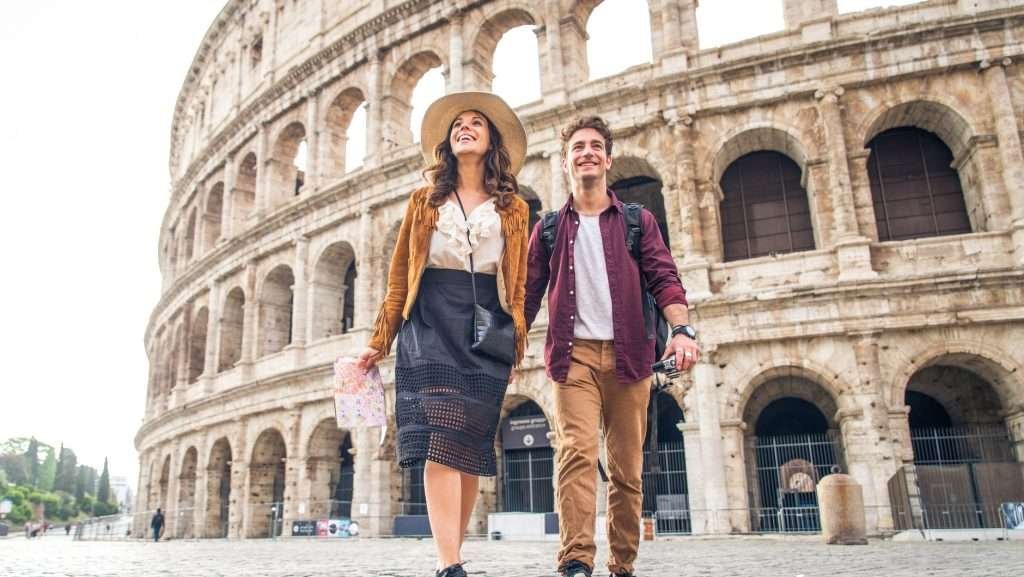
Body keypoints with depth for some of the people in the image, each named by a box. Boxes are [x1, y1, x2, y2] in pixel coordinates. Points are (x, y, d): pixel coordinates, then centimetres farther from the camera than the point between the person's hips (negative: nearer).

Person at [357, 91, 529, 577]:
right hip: (431, 327, -1)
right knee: (439, 444, -15)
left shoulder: (514, 209, 13)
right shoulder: (425, 201, 13)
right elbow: (400, 276, 11)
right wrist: (379, 341, 7)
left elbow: (518, 285, 11)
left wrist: (517, 341, 3)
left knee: (470, 451, 2)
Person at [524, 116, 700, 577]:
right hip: (574, 354, 0)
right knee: (576, 453, -16)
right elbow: (528, 296, 12)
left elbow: (664, 279, 1)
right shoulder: (549, 229, 14)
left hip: (628, 355, 1)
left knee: (627, 467, 3)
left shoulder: (638, 221, 13)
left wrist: (682, 329, -16)